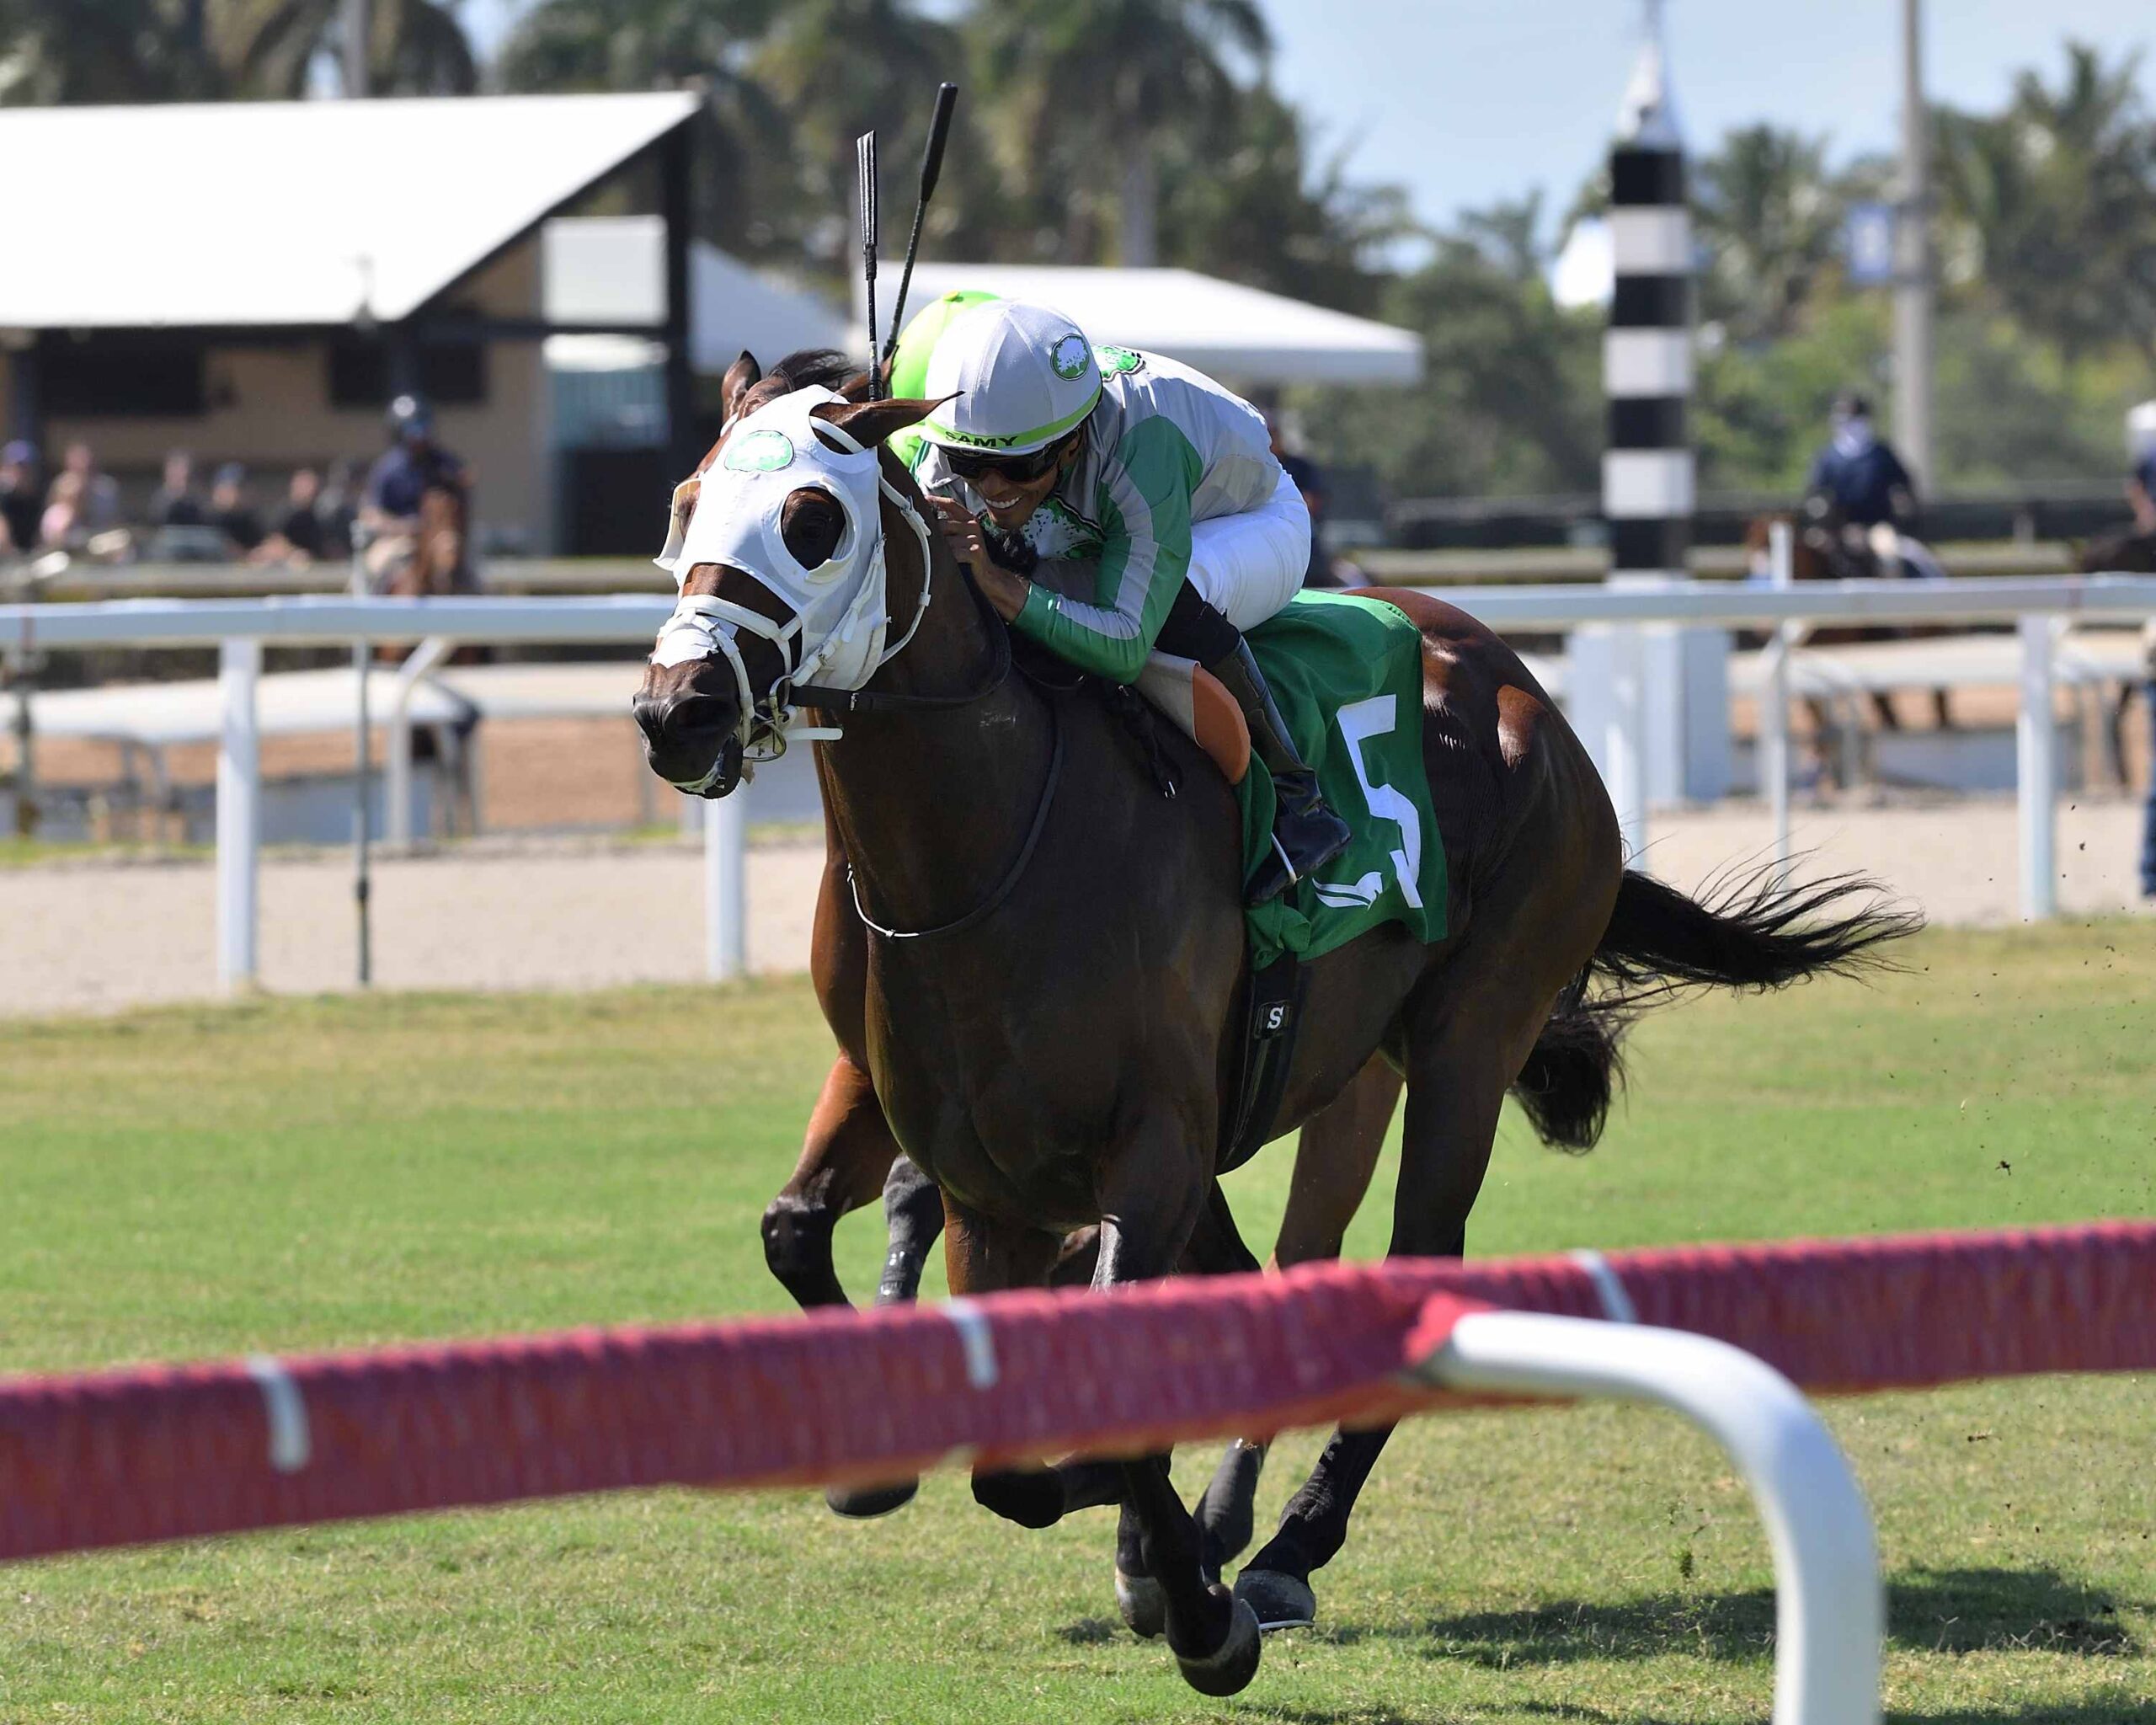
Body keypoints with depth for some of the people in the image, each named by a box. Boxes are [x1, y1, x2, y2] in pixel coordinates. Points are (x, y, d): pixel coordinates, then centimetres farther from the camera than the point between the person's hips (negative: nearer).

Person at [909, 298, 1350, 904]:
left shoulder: (1140, 453, -44)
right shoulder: (949, 463, -27)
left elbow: (1127, 645, -47)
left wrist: (997, 583, -59)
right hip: (1098, 539, 5)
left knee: (1176, 590, -41)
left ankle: (1295, 798, -25)